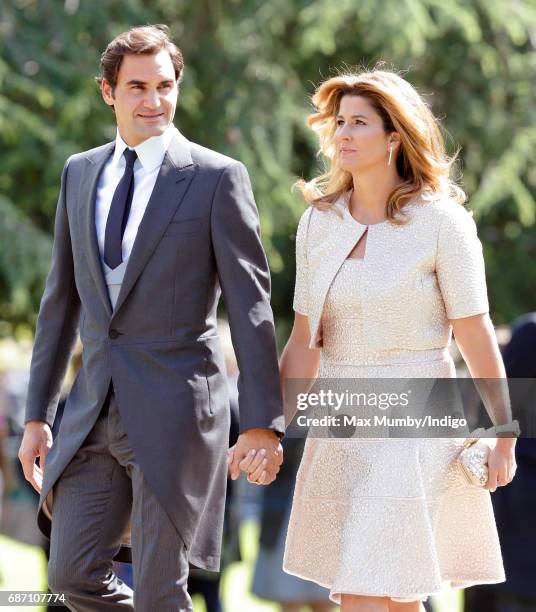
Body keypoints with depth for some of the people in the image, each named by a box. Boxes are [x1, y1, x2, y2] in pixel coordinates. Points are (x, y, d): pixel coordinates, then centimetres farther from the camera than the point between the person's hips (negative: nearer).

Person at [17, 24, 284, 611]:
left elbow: (251, 306, -8)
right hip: (94, 410, 5)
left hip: (175, 408, -5)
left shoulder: (217, 177, -5)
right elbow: (61, 299, 15)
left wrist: (262, 423, -14)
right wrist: (37, 414, 13)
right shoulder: (80, 173, 11)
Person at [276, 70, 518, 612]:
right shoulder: (319, 221, 5)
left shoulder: (441, 221, -10)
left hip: (415, 423, -5)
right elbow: (305, 340, 9)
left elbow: (476, 336, -8)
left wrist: (503, 434, -6)